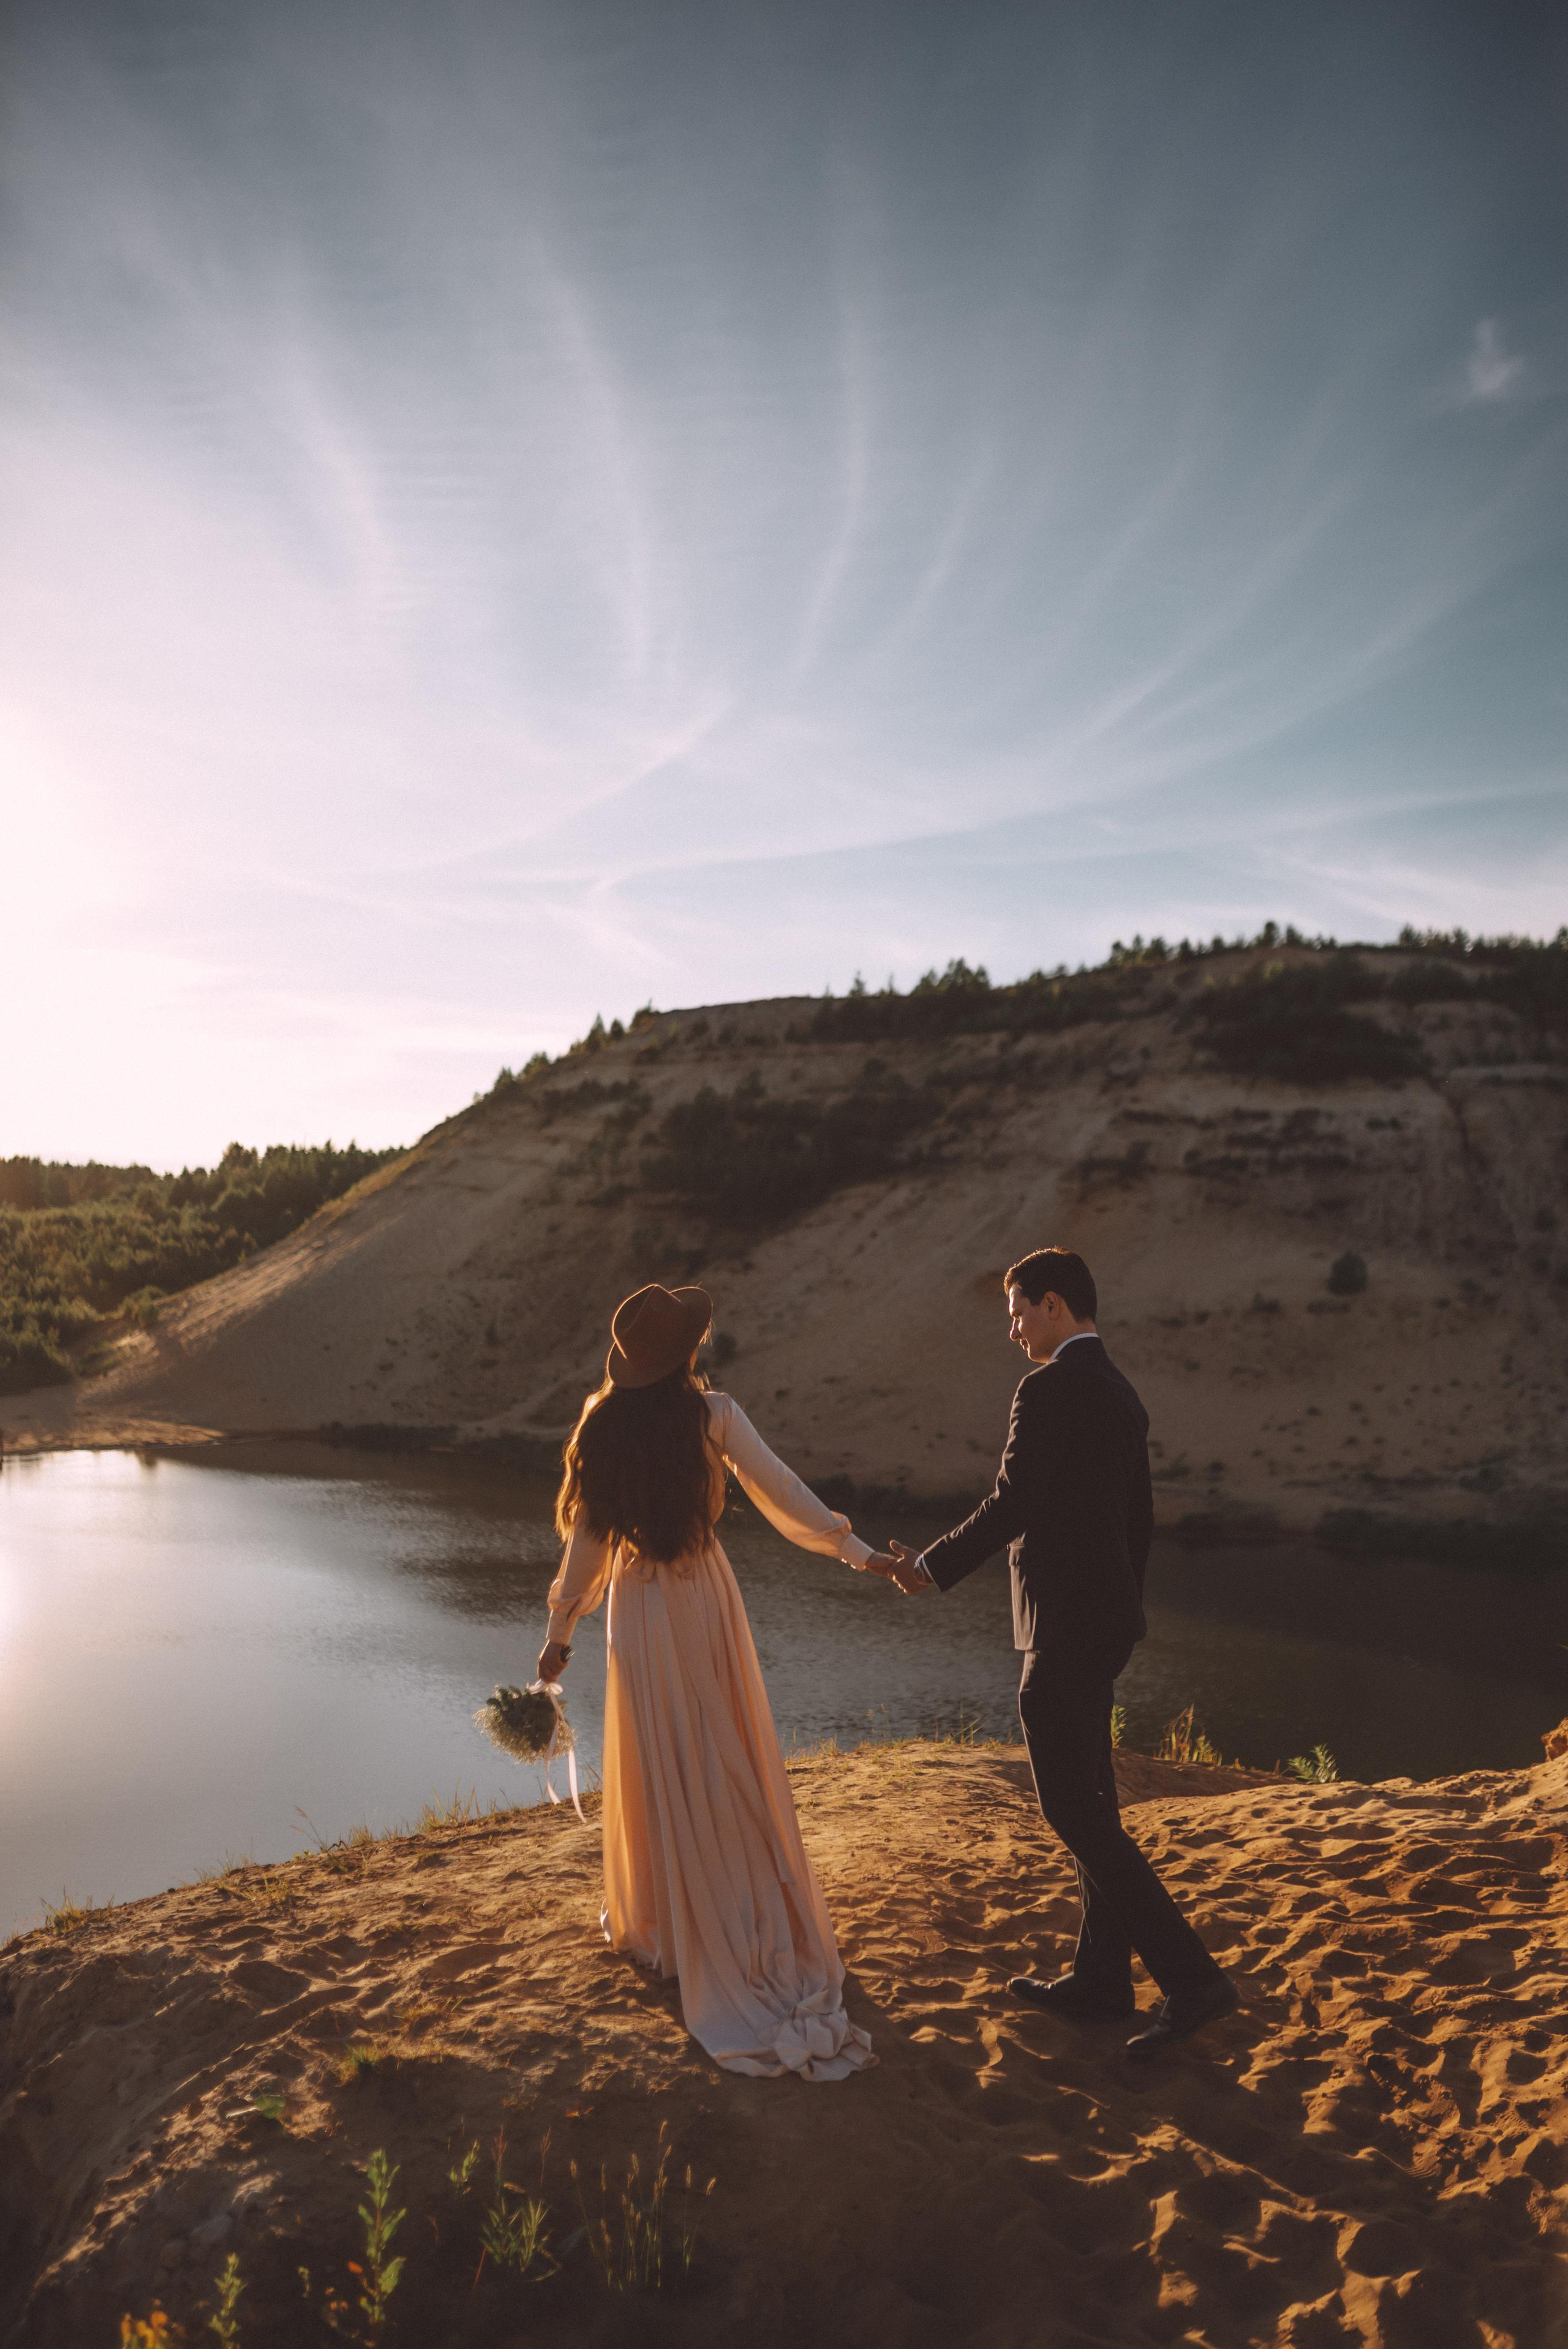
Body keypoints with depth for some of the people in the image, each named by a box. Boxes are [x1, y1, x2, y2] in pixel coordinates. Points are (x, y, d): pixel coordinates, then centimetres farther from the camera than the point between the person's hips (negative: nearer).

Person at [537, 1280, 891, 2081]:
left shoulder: (603, 1428, -10)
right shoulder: (714, 1415, -13)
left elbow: (587, 1540, -5)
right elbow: (782, 1492, -12)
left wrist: (560, 1632, 5)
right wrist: (859, 1551, -4)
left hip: (639, 1614, 0)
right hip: (707, 1601, 0)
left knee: (658, 1770, 15)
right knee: (732, 1766, 15)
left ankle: (657, 1923, 31)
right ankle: (760, 1925, 26)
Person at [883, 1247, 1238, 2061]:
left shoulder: (1050, 1389, -17)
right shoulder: (1121, 1393, 13)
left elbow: (1013, 1505, -20)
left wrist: (935, 1566, -7)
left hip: (1063, 1626, -10)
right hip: (1106, 1619, 10)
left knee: (1075, 1811, -3)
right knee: (1089, 1802, 17)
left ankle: (1189, 1977, -2)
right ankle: (1101, 1979, 26)